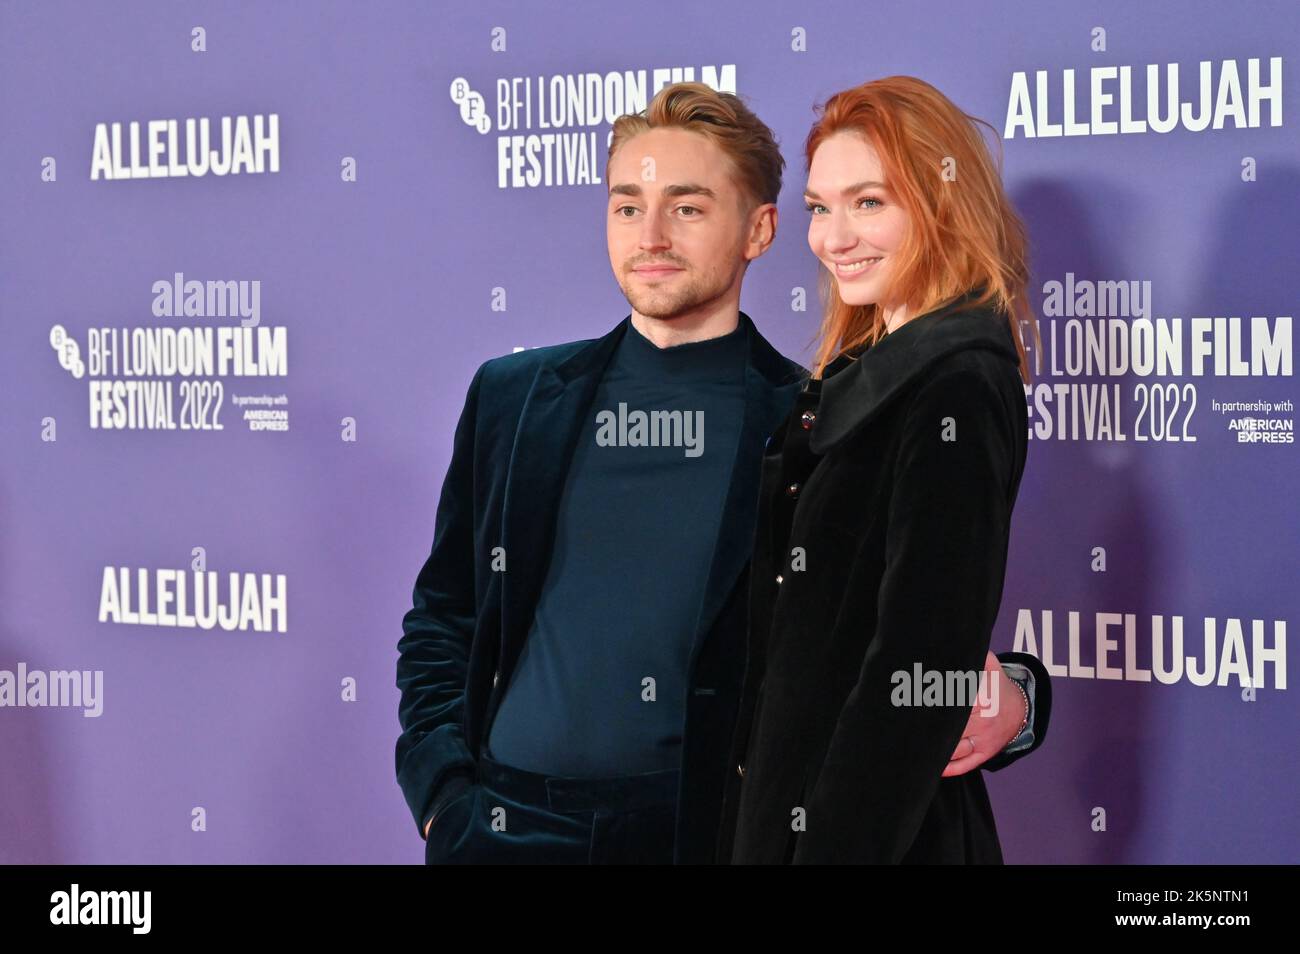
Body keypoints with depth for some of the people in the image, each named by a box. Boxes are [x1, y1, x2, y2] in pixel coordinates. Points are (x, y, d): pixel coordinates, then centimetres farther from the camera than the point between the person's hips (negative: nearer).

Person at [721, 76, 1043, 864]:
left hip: (877, 829, -9)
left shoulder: (957, 385, -17)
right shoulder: (860, 370, 10)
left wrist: (834, 847, -22)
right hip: (786, 805, 9)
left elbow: (921, 665, -22)